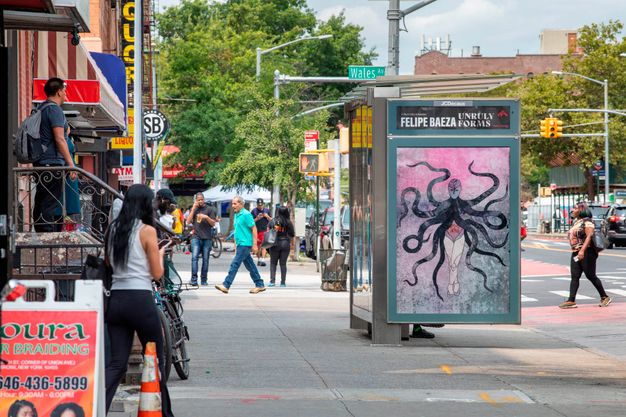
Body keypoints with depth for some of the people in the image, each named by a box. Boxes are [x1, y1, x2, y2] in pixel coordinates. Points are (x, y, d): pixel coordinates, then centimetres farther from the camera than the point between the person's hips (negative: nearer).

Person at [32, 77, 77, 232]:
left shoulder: (40, 108, 17)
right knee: (51, 204, -10)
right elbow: (59, 139, -17)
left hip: (40, 162, 10)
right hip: (53, 162, -10)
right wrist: (70, 163, -16)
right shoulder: (55, 109, -12)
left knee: (40, 204, 12)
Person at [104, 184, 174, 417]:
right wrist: (160, 254, 15)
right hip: (140, 299, -5)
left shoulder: (113, 229, 9)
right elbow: (157, 274, -3)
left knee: (116, 362, 5)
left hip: (116, 299, 5)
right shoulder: (147, 231, -7)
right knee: (155, 360, 10)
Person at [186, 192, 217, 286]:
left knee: (205, 259, 3)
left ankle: (204, 280, 9)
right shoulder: (194, 209, 14)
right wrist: (193, 209, -2)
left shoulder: (209, 209, 7)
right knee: (194, 257, -12)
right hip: (196, 237, 0)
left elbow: (213, 223, 5)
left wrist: (207, 217, -14)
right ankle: (194, 279, -16)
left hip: (207, 238, 0)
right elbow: (188, 221, 4)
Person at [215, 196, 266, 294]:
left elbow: (254, 229, -14)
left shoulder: (246, 214, -12)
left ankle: (226, 285, -13)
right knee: (250, 265, 12)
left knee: (235, 264, -12)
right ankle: (260, 285, 18)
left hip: (245, 244, -9)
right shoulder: (236, 215, 15)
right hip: (240, 244, 9)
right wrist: (235, 245, 23)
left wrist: (254, 244, -17)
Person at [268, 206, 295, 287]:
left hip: (275, 244, -1)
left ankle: (272, 281, -2)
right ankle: (283, 282, 6)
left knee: (273, 263, 9)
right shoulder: (288, 222, -5)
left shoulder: (273, 221, -4)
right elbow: (292, 235, 0)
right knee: (283, 263, 7)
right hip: (285, 244, 1)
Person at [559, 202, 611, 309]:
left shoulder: (587, 222, -11)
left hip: (587, 253, -9)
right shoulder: (576, 222, 17)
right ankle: (571, 301, -8)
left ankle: (605, 297, 13)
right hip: (576, 254, 9)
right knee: (574, 277, -1)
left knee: (591, 276, -1)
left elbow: (589, 236, -22)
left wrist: (582, 250, -31)